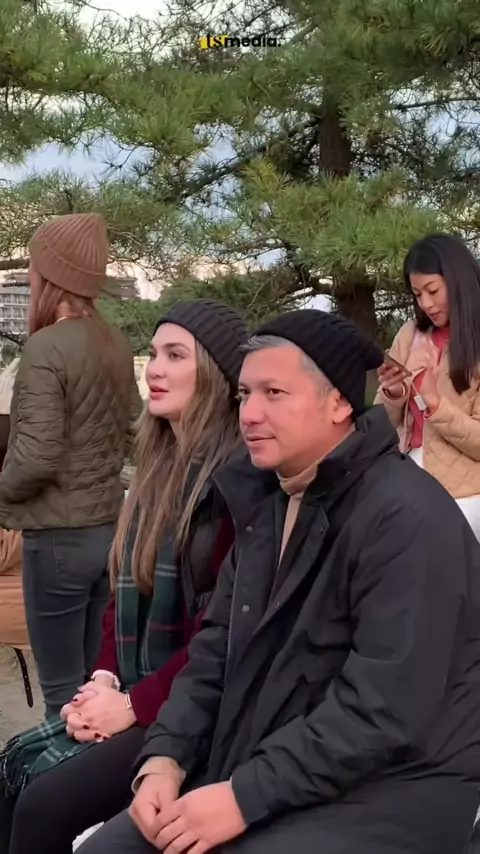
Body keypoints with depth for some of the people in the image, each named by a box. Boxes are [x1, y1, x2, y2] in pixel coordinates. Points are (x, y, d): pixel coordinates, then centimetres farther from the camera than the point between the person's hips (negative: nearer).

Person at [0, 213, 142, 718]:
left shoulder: (45, 346, -17)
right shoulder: (116, 344, 5)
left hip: (58, 536, -8)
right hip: (109, 526, 8)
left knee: (62, 689, 3)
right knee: (93, 678, 17)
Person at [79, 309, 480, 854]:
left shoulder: (407, 517, -20)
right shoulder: (266, 501, 10)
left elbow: (383, 710, -25)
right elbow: (217, 647, 10)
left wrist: (245, 796, -24)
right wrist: (165, 757, -5)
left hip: (382, 793, -8)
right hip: (252, 773, 8)